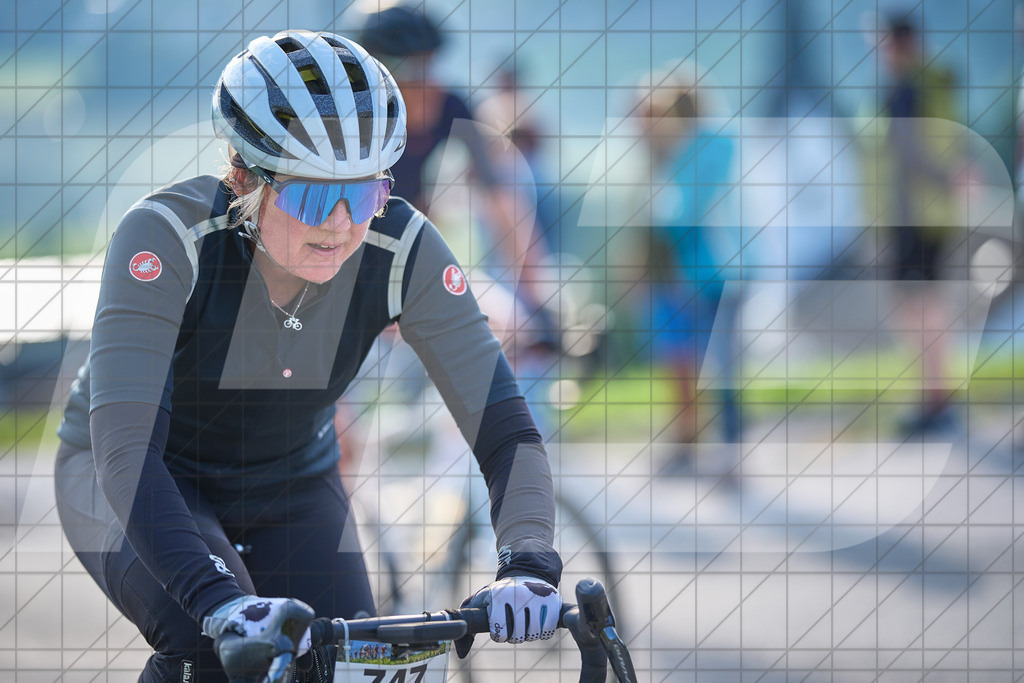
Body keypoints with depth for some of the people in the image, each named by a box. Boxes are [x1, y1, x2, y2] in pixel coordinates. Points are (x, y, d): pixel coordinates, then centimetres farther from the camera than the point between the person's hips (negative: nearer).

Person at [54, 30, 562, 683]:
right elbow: (125, 447, -41)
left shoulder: (401, 251, -23)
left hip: (290, 488, 4)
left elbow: (505, 425, -24)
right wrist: (219, 600, -55)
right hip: (128, 484, -4)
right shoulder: (170, 234, -33)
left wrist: (527, 568, -43)